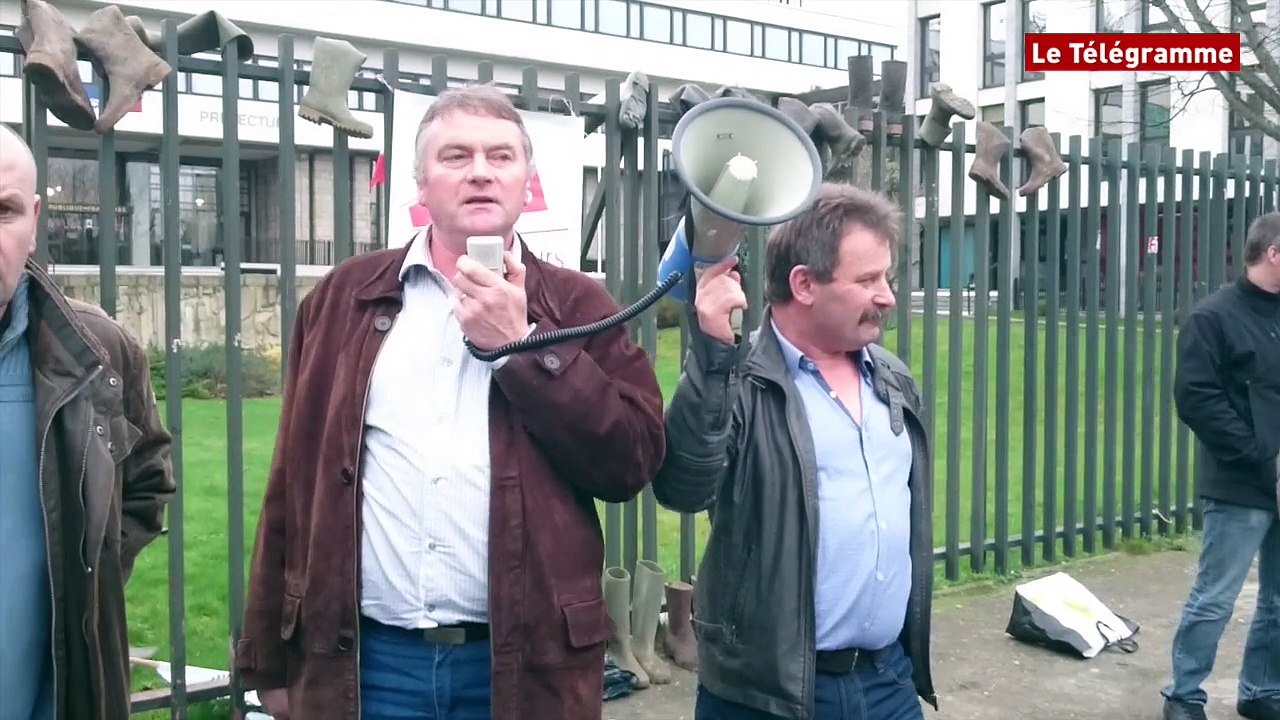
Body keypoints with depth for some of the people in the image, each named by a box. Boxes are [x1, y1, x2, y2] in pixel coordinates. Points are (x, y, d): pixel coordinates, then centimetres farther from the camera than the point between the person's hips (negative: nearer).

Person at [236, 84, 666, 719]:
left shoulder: (575, 304, 3)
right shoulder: (348, 296, 6)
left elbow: (633, 461, -7)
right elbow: (296, 479, 6)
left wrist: (520, 347, -14)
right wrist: (269, 658, 7)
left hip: (525, 661, -1)